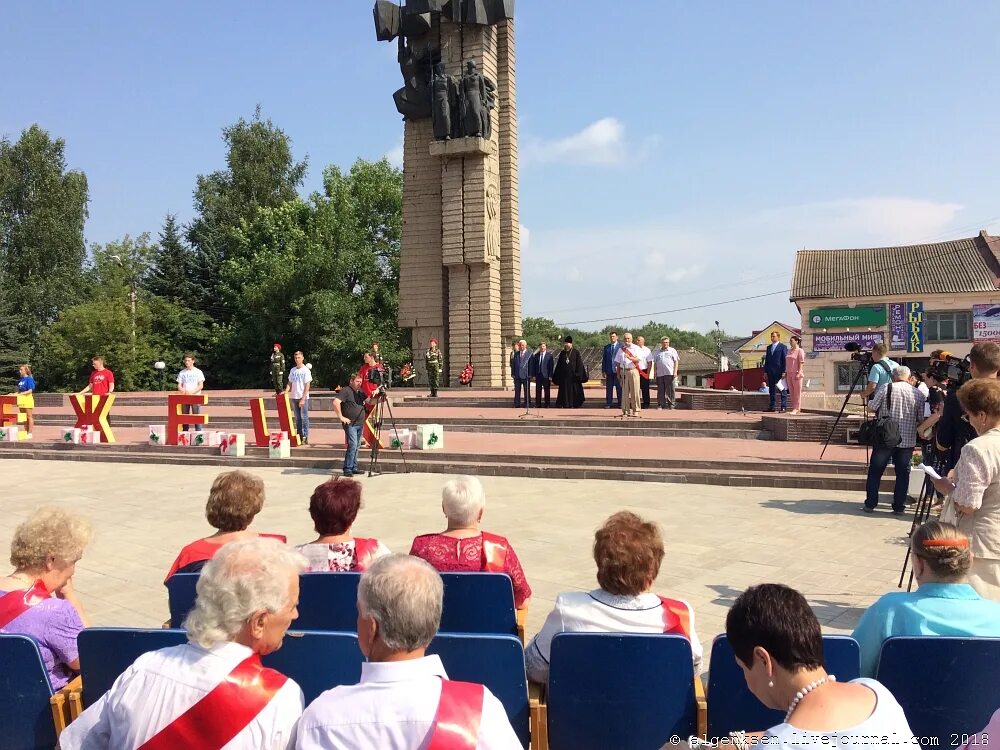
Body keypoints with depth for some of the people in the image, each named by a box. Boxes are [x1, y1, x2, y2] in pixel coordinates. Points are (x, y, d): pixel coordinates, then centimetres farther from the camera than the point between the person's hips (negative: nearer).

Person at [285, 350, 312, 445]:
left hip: (303, 398, -5)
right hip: (294, 397, 5)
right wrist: (285, 393, -4)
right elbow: (290, 383, 13)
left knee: (304, 417, -3)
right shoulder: (293, 370, 9)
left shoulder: (306, 370, -6)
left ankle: (305, 437, 0)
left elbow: (307, 386, -9)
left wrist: (303, 399, -15)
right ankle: (299, 436, 15)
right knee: (297, 418, 9)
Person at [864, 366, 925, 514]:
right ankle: (899, 507, 9)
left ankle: (870, 504, 10)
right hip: (907, 440, 2)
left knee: (875, 471, 7)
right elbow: (921, 418, 0)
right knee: (903, 473, 9)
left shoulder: (885, 389, -6)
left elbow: (872, 408, -2)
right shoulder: (918, 394, 0)